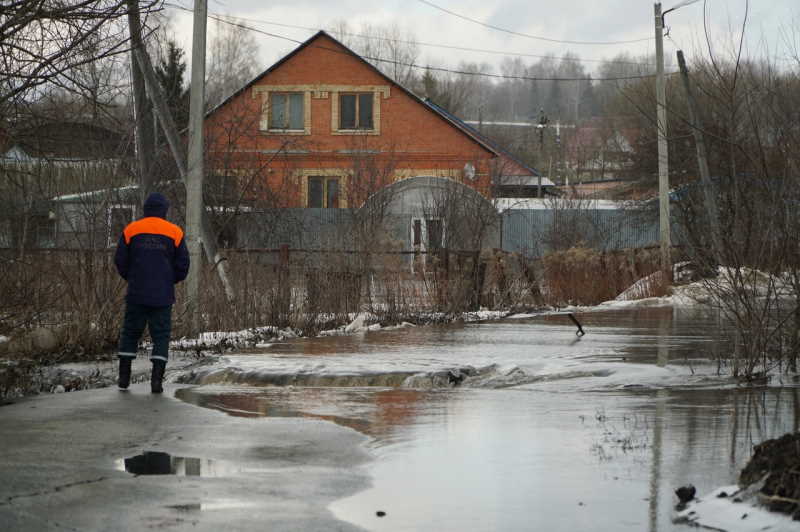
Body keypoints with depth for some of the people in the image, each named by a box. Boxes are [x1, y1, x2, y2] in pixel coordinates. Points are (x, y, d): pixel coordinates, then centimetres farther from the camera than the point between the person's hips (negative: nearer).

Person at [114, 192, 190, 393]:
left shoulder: (131, 230, 0)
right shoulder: (175, 233, 0)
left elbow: (120, 261, 1)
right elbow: (183, 265, 1)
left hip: (136, 293, 1)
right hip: (163, 294, -1)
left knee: (130, 332, 12)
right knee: (161, 335, 4)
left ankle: (124, 377, 10)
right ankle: (157, 379, -8)